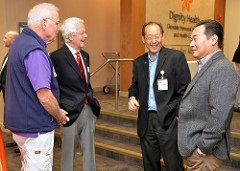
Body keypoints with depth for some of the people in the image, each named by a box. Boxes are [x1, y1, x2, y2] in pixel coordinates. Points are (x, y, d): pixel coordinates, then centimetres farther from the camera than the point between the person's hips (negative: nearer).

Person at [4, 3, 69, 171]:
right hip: (35, 128, -9)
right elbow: (44, 96, -27)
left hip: (22, 122, 10)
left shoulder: (21, 41, 8)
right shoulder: (35, 51, -23)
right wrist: (60, 116, -8)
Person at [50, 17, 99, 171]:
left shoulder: (85, 55, 10)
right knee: (69, 154, 11)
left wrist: (91, 100, 12)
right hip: (71, 112, -6)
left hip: (89, 110, 6)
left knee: (90, 152, 16)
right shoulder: (56, 57, -14)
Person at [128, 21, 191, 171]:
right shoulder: (138, 62, 10)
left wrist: (180, 116, -14)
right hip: (146, 121, 5)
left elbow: (184, 90, -8)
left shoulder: (177, 57, -6)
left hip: (169, 121, -5)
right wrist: (132, 97, -1)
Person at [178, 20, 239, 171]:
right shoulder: (206, 66, 11)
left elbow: (220, 116, -25)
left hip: (204, 152, -9)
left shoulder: (222, 70, -20)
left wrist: (203, 148, -19)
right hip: (194, 147, 9)